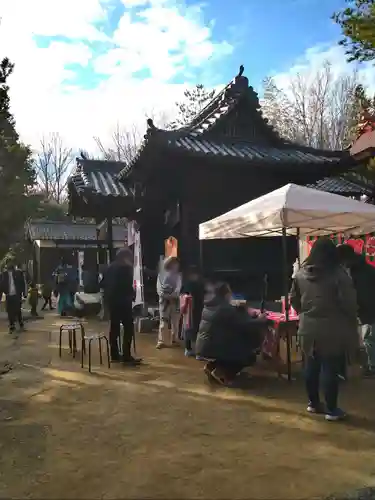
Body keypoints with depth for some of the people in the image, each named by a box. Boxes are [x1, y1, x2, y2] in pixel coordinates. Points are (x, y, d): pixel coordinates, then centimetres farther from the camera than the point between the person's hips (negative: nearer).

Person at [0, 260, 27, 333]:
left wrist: (25, 293, -5)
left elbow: (23, 283, -1)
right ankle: (12, 326, 14)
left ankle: (21, 324, 19)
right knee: (10, 312, 4)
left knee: (18, 310, 3)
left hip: (17, 295, -2)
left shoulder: (19, 272, -2)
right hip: (8, 296, 2)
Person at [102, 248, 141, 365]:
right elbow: (127, 285, -16)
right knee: (128, 328, -4)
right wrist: (132, 294, 1)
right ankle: (126, 356, -7)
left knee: (114, 327, 11)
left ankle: (114, 355, 16)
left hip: (111, 300, 8)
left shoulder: (110, 267, 13)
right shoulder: (126, 267, -9)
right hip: (123, 301, -8)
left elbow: (103, 283, 14)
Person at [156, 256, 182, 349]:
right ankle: (162, 341, -8)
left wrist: (172, 295, -19)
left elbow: (178, 287, -3)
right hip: (164, 299, -2)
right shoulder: (162, 274, 8)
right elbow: (159, 286, -1)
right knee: (163, 320, -7)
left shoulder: (177, 275, 10)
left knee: (175, 320, 7)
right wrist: (163, 294, -18)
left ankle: (174, 339, 21)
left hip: (174, 300, 2)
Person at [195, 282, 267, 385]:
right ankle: (221, 372, -3)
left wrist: (248, 313, 16)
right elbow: (245, 324, -15)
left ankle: (212, 366, 16)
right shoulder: (225, 308, -18)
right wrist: (261, 320, 2)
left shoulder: (208, 305, 8)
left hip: (203, 346, 8)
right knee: (250, 356, 7)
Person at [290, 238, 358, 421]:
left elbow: (293, 299, 11)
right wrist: (352, 324, 1)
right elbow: (348, 302, -14)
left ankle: (313, 403, 29)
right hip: (332, 330, -5)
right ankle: (332, 410, 15)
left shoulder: (301, 273, 3)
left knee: (311, 367, 15)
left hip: (308, 329, 5)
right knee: (331, 369, 4)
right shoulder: (338, 273, -15)